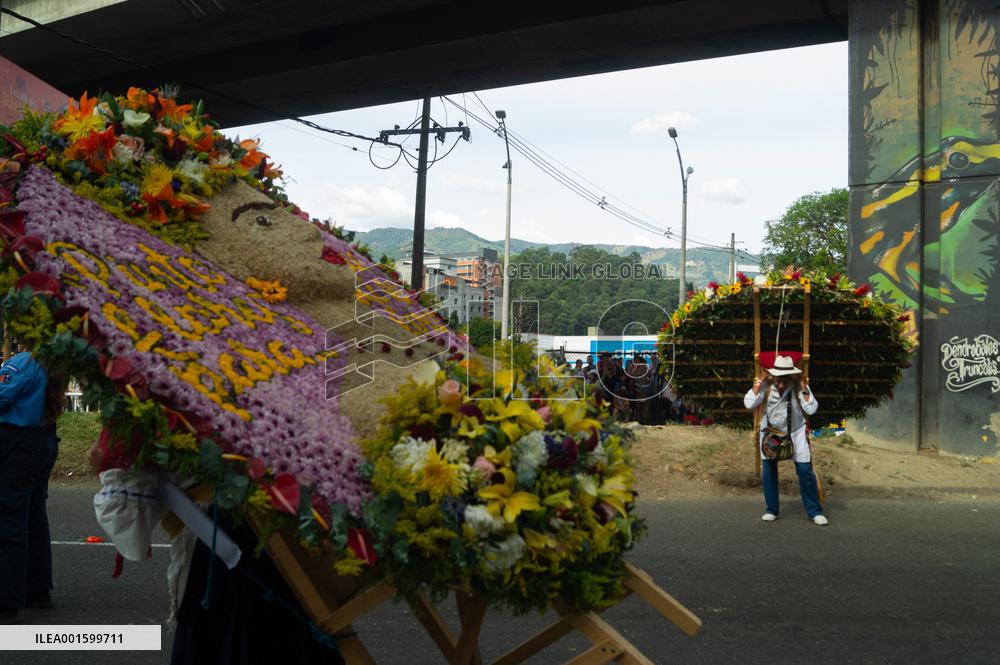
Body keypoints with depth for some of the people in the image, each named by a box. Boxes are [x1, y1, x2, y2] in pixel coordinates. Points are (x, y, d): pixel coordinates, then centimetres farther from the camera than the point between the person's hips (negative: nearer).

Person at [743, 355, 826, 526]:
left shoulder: (799, 386, -12)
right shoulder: (766, 385, -11)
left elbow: (811, 410, -13)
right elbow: (749, 404, -13)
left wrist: (804, 390, -21)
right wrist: (757, 387, -22)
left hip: (796, 433, -1)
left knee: (805, 471, -4)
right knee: (768, 471, 3)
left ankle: (815, 511, 7)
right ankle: (771, 510, 17)